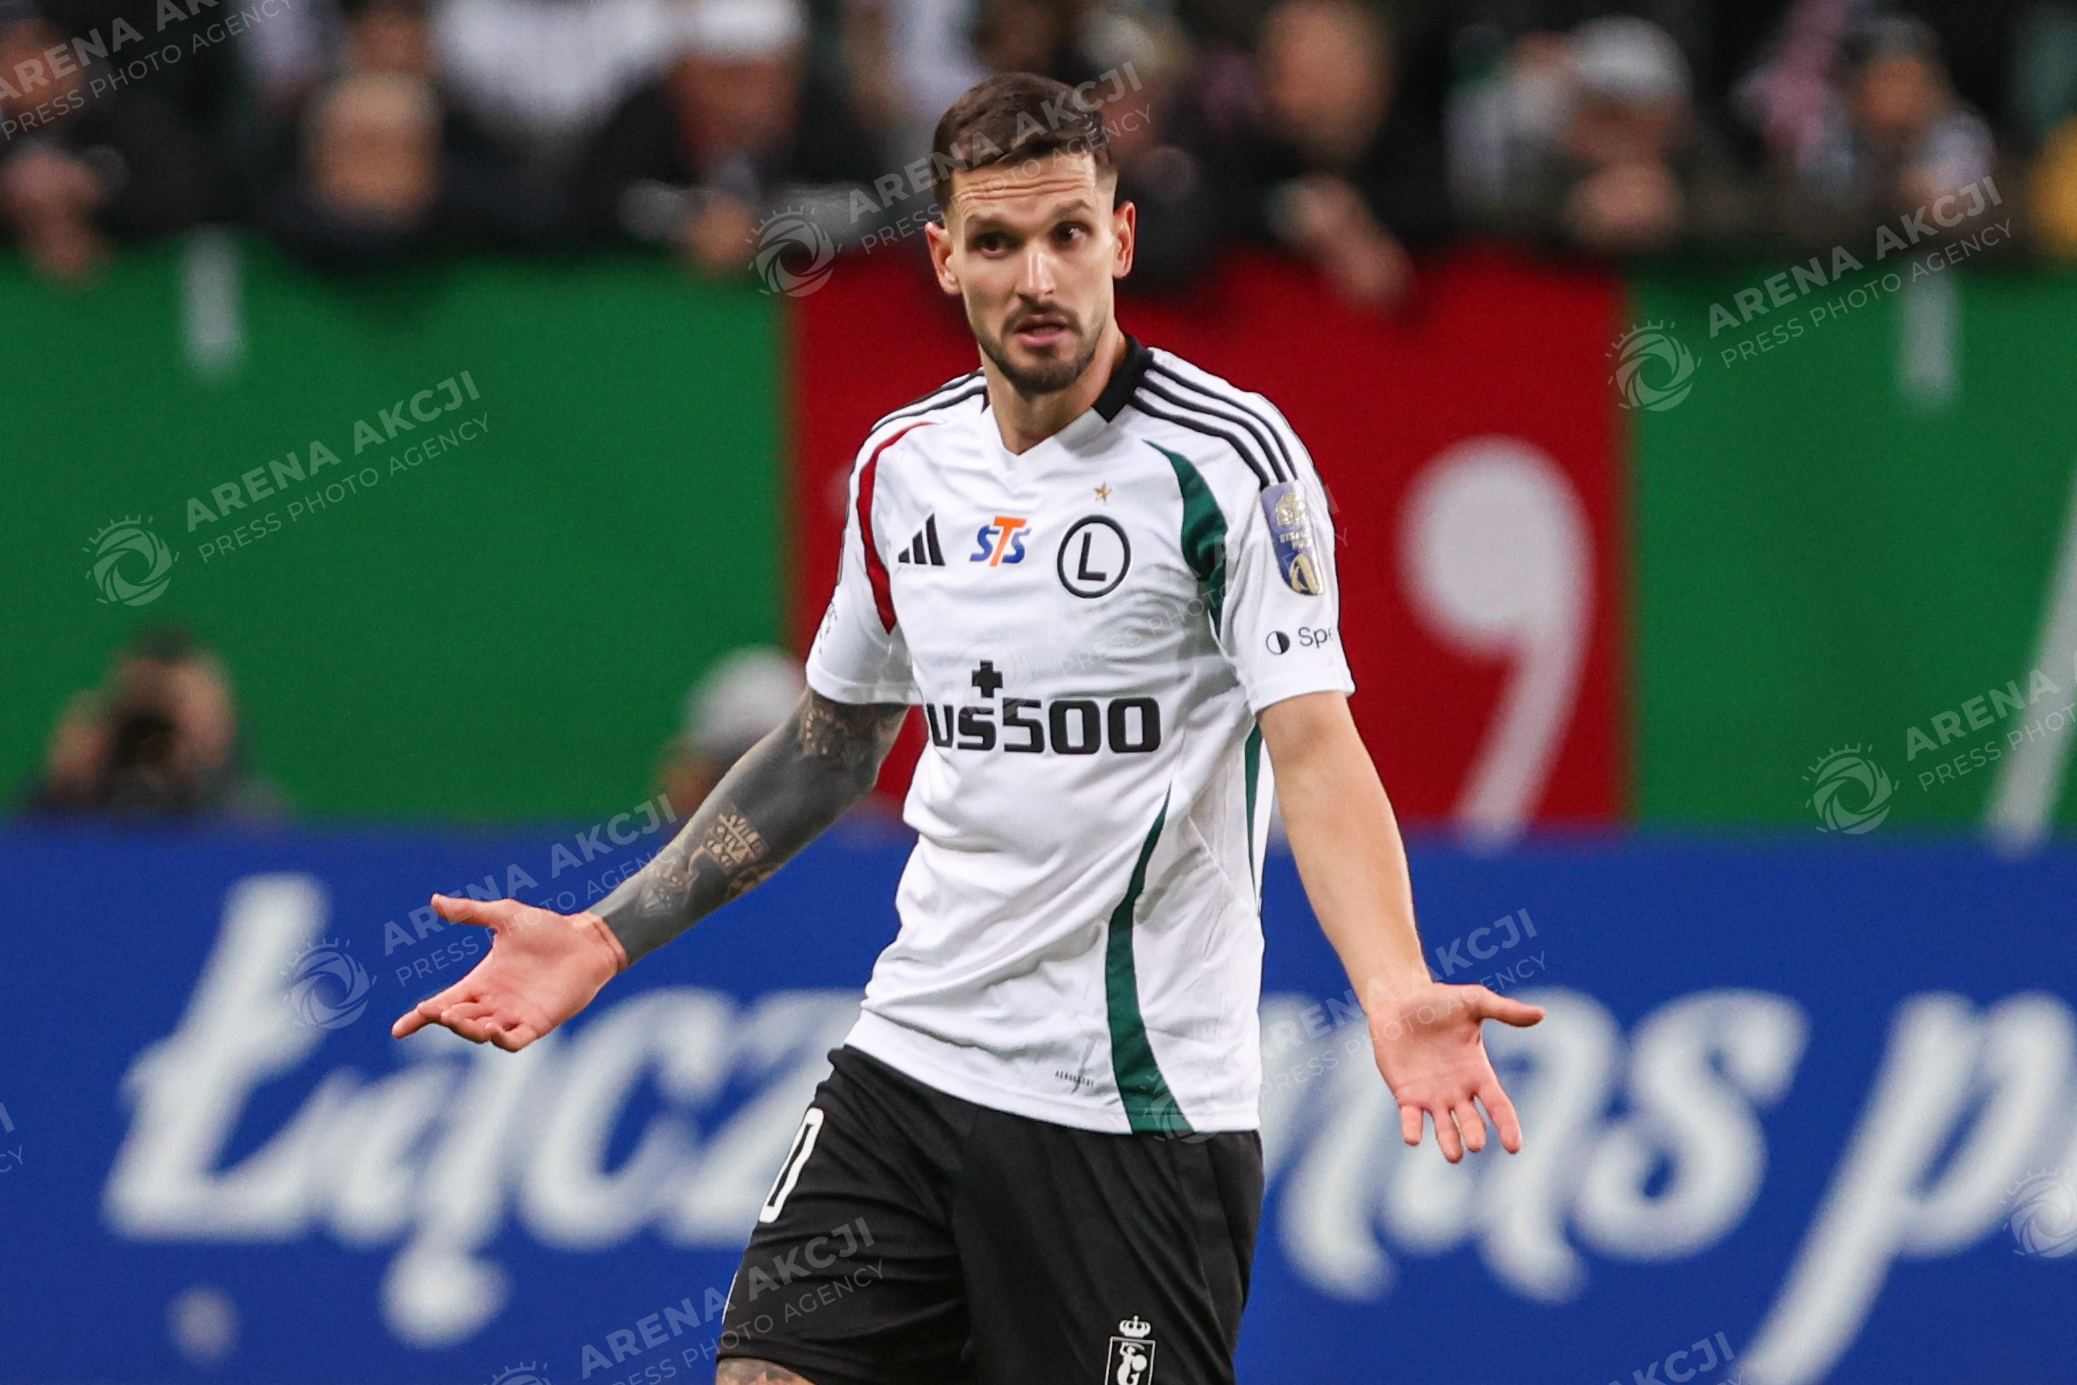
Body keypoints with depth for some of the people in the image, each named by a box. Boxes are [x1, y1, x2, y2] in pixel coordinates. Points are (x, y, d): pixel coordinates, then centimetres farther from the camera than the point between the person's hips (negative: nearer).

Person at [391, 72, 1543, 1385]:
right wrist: (605, 936, 17)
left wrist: (1395, 990, -36)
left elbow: (1314, 746, -20)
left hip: (1139, 1115, -5)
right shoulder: (903, 466, 8)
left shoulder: (1229, 458, -10)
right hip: (912, 1066, 5)